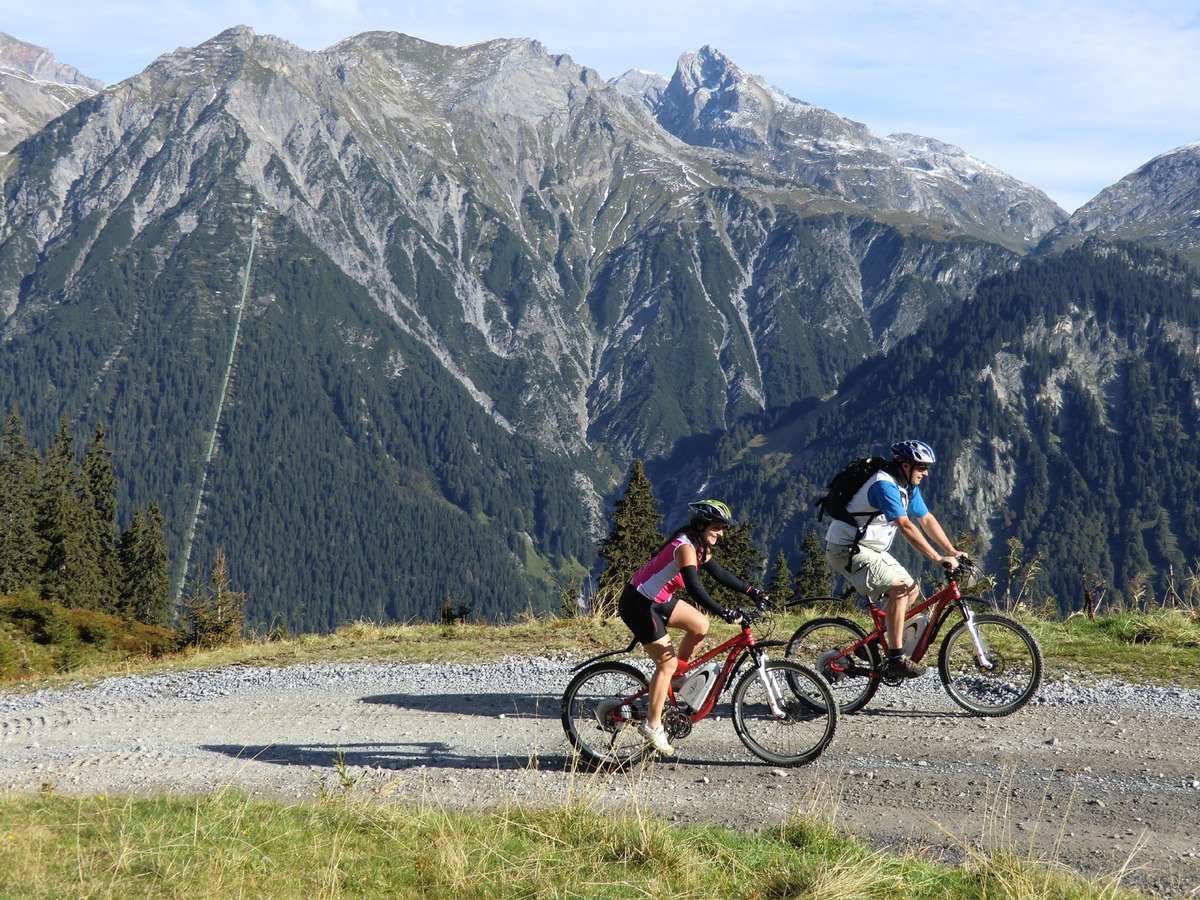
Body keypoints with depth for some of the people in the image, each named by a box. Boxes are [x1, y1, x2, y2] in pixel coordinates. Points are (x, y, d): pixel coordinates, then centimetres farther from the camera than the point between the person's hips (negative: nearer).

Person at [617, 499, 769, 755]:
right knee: (667, 663, -7)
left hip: (660, 599, 10)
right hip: (638, 604, -10)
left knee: (700, 625, 7)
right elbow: (695, 589, -35)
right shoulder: (685, 548, -24)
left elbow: (721, 575, 13)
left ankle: (677, 677, 21)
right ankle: (652, 725, -1)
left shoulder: (700, 547, 6)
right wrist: (724, 613, -41)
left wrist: (753, 591, 6)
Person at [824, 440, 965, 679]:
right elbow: (906, 526, -31)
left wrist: (952, 551, 4)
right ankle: (896, 660, -21)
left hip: (871, 549, 10)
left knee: (913, 589, 7)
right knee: (899, 588, -23)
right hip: (847, 549, -10)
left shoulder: (909, 487, 7)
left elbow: (926, 520, 12)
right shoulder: (884, 485, -24)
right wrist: (938, 558, -34)